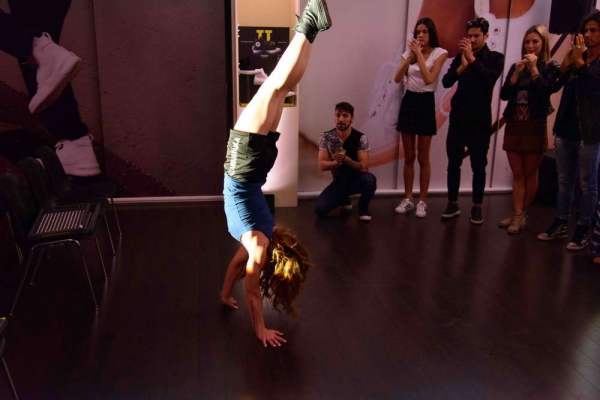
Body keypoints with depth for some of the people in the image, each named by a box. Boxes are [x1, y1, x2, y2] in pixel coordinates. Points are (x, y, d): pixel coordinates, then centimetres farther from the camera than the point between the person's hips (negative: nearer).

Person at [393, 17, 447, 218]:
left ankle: (422, 201, 11)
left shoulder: (439, 53, -4)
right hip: (408, 101, 4)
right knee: (408, 157, 9)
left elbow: (429, 79, -17)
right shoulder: (410, 52, 10)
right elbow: (397, 78, -2)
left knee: (423, 158, 2)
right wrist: (411, 55, -8)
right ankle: (407, 199, 17)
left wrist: (420, 54, -14)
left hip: (425, 103, -4)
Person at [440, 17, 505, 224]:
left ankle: (477, 207, 12)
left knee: (479, 166, 2)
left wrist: (472, 59, -24)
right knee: (453, 164, 4)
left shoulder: (495, 58, 1)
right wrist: (461, 67, -21)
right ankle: (452, 204, 14)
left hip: (480, 121, -2)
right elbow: (446, 82, -5)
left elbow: (491, 79, -18)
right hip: (458, 118, 2)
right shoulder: (460, 56, 8)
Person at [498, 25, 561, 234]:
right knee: (517, 174, 5)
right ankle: (517, 215, 8)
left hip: (535, 127, -4)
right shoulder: (516, 66, 8)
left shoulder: (551, 68, -3)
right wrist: (517, 72, -9)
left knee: (530, 174, 7)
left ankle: (521, 213, 19)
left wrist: (534, 68, -14)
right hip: (513, 125, 4)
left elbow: (545, 92, -17)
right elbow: (504, 95, 0)